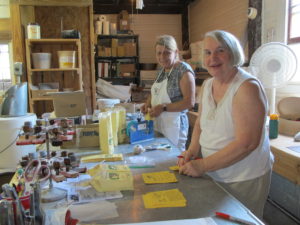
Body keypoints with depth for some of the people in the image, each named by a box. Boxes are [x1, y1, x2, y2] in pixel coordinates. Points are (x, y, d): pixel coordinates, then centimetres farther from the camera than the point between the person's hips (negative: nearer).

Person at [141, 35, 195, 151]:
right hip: (157, 123, 7)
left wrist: (163, 108, -20)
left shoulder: (184, 70, -13)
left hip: (174, 125, -7)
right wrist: (148, 103, 2)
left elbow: (189, 102, -18)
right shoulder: (161, 70, 10)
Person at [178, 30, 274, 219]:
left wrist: (203, 165, -24)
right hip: (213, 175, 7)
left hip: (244, 179, -6)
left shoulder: (247, 87, -21)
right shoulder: (207, 85, 1)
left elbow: (246, 143, -27)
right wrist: (193, 150, -6)